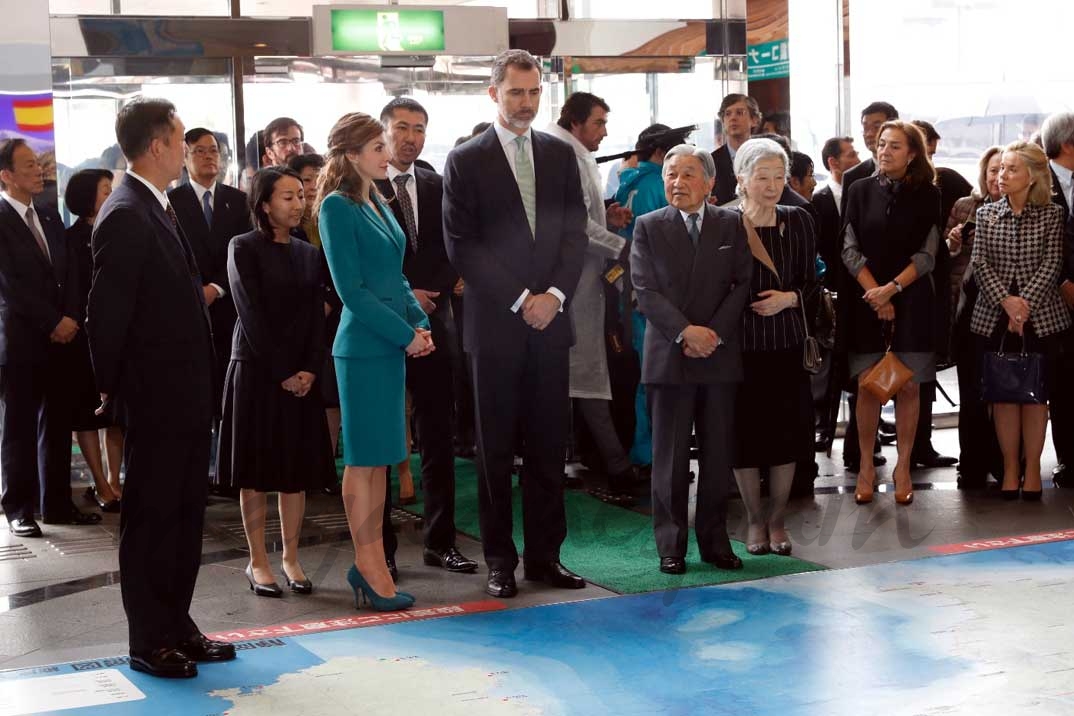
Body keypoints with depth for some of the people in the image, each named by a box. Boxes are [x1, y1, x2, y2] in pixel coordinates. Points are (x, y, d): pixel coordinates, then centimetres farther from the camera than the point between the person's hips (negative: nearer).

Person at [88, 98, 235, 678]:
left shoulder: (156, 211, 12)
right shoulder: (126, 217, -18)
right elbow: (106, 314, -18)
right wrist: (114, 389, -9)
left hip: (184, 396, 9)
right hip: (155, 397, -9)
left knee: (184, 516, 16)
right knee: (150, 519, 3)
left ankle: (177, 627, 27)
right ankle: (150, 643, 14)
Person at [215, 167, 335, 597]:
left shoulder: (309, 253, 11)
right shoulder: (244, 248, -5)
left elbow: (317, 315, 6)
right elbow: (250, 314, -10)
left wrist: (310, 369, -7)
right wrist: (281, 372, -13)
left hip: (301, 376, 5)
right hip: (256, 372, -4)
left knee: (297, 469, 5)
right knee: (256, 470, 1)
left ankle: (291, 559, 13)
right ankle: (258, 563, 7)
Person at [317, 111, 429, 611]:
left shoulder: (376, 203, 13)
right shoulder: (338, 207, -12)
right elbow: (352, 289, -16)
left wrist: (420, 323, 3)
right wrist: (407, 334, -13)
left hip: (391, 344, 9)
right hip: (363, 346, -8)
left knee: (379, 457, 11)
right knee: (364, 458, -2)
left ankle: (369, 564, 18)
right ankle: (370, 568, 5)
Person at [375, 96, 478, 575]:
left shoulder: (438, 187, 11)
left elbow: (452, 252, 9)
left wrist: (430, 296, -6)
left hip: (432, 323, 4)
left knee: (438, 437, 6)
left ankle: (440, 542, 13)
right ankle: (381, 547, 9)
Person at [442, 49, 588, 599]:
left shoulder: (560, 155, 12)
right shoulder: (466, 161, 0)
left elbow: (575, 233, 7)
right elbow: (461, 246, -6)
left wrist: (555, 294, -9)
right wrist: (519, 300, -11)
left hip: (551, 321, 3)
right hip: (495, 325, -3)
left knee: (548, 447, 7)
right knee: (495, 451, 3)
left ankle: (545, 555, 15)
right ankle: (500, 560, 11)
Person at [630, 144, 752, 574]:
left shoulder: (731, 225, 8)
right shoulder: (648, 227, 4)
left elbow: (742, 284, 2)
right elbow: (646, 291, -4)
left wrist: (714, 333, -10)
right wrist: (686, 331, -14)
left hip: (720, 355, 1)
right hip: (668, 356, -1)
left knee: (718, 453, 5)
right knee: (670, 455, 2)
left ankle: (714, 540, 15)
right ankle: (671, 546, 9)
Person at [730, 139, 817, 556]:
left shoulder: (797, 221, 4)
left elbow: (811, 282, 7)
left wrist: (789, 298, -9)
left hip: (787, 342, 3)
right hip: (741, 344, -2)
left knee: (787, 432, 6)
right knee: (744, 433, 2)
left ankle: (777, 520, 22)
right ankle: (754, 521, 20)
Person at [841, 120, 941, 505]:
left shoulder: (927, 195, 1)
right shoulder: (860, 191, 4)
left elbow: (927, 255, -3)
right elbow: (850, 249, 0)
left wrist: (892, 289, -15)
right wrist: (874, 294, -11)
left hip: (912, 300, -1)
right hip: (865, 301, 1)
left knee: (907, 386, 2)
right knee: (868, 387, 1)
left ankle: (903, 467, 11)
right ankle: (865, 466, 10)